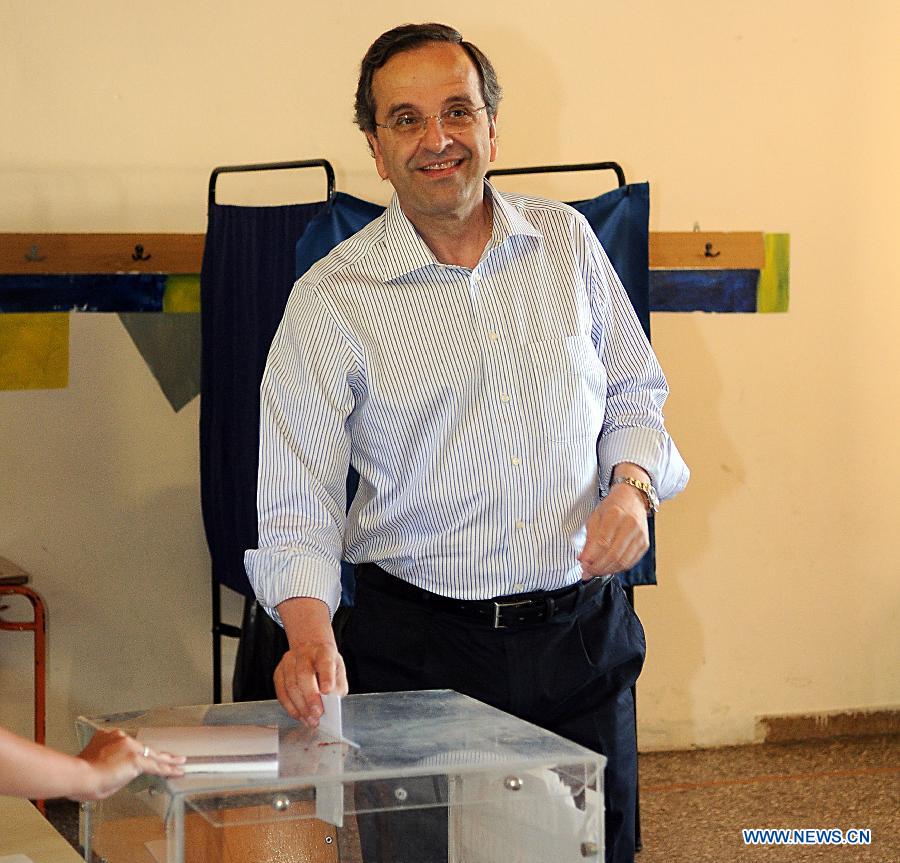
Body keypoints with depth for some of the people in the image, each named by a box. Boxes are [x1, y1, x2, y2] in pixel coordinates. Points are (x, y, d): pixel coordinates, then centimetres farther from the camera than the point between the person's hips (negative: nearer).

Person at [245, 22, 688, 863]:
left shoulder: (565, 242, 4)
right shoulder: (329, 302, -6)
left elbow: (635, 389, 16)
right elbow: (296, 500, -9)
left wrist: (633, 483, -5)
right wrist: (310, 634, -26)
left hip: (581, 632, 3)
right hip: (418, 645, -3)